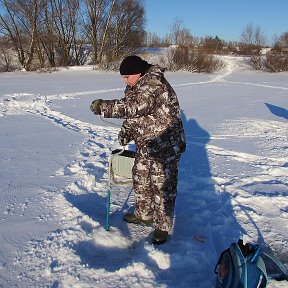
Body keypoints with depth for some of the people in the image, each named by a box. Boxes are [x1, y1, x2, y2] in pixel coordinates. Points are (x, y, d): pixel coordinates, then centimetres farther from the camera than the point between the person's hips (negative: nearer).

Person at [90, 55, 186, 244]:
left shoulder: (154, 83, -22)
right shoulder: (136, 87, 10)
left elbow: (135, 106, -35)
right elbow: (132, 114, 19)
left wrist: (104, 107, -32)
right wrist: (126, 131, 2)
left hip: (165, 146, -10)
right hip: (145, 145, 10)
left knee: (163, 186, -1)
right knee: (141, 180, 19)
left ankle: (163, 226, 14)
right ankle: (144, 215, 38)